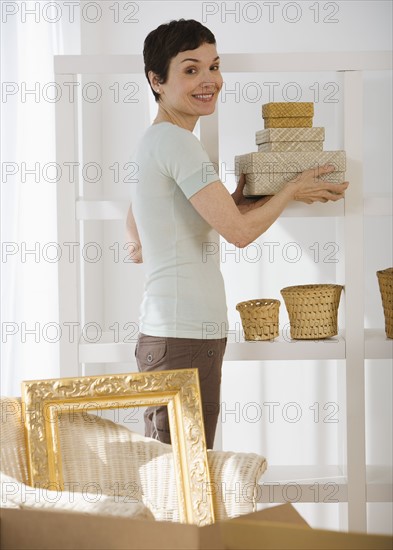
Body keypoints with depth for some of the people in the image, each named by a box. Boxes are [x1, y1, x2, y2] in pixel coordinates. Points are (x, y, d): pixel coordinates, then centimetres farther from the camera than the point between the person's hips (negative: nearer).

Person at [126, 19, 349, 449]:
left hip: (163, 335, 10)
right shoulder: (175, 141, -12)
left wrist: (229, 206, 20)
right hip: (184, 337, -10)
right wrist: (293, 190, 4)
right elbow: (240, 232, -14)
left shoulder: (151, 143, 17)